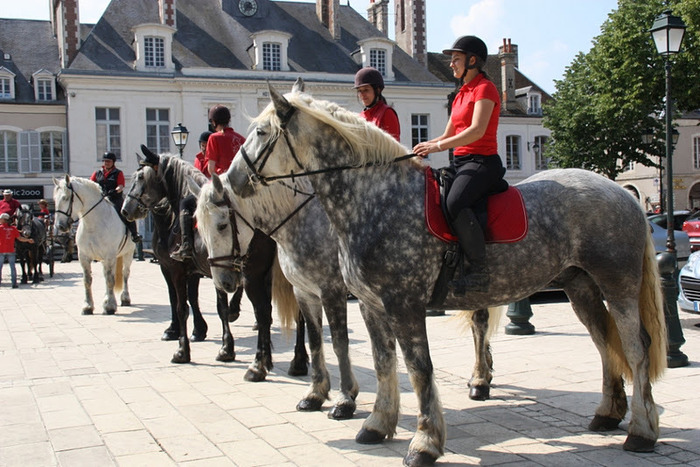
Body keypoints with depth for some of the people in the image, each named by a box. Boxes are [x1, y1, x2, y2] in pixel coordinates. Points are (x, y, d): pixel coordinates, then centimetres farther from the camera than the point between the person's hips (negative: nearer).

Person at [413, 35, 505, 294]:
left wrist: (438, 146, -24)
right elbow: (448, 135, 21)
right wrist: (425, 147, 2)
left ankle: (479, 272, -29)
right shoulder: (461, 95, 22)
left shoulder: (485, 88, -5)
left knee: (455, 203, -35)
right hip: (461, 163, 10)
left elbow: (477, 130, -20)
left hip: (482, 162, -10)